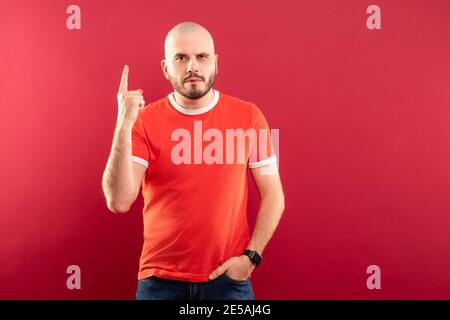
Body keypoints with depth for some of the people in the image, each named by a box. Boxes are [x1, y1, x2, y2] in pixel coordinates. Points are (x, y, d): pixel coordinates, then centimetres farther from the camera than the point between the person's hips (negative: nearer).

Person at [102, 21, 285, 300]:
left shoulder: (248, 116, -5)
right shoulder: (145, 120, -6)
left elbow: (273, 196, 1)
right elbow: (119, 202, -15)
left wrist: (251, 256, -8)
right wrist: (124, 124, -22)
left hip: (229, 278, 1)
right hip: (160, 280, 0)